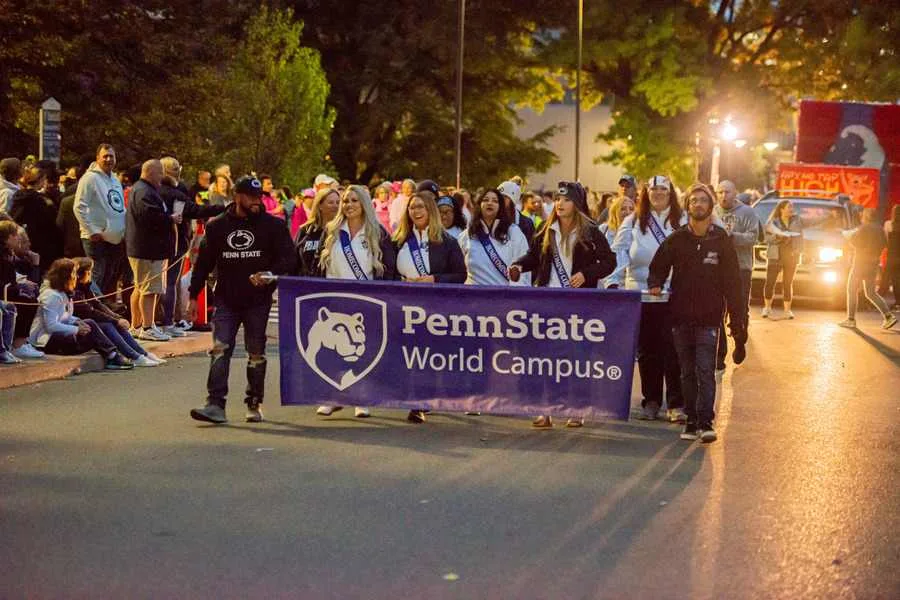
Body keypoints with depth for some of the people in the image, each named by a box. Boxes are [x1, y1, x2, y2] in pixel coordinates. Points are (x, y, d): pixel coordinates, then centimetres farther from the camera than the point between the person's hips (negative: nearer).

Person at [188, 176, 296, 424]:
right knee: (220, 350, -10)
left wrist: (270, 274, -22)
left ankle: (254, 404, 17)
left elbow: (288, 260, -2)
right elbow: (204, 262, 10)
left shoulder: (273, 226, 1)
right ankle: (216, 404, -13)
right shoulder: (216, 226, 5)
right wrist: (194, 296, 7)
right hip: (226, 300, 1)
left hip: (258, 300, -1)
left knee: (256, 354, 6)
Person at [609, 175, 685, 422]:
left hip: (674, 297, -2)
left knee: (672, 351, -6)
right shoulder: (632, 222, 10)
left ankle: (676, 404, 1)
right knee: (647, 351, 7)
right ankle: (651, 401, 18)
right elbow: (619, 253, 5)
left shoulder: (683, 222, 7)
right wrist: (614, 282, -9)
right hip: (641, 297, 2)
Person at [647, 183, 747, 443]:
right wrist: (655, 284, -8)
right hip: (681, 316, 3)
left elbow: (732, 282, 1)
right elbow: (658, 267, 16)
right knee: (687, 372, 9)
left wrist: (737, 322, -3)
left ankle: (706, 422, -13)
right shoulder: (676, 240, 5)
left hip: (709, 318, -3)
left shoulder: (722, 241, 1)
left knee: (705, 370, -11)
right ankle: (691, 421, 15)